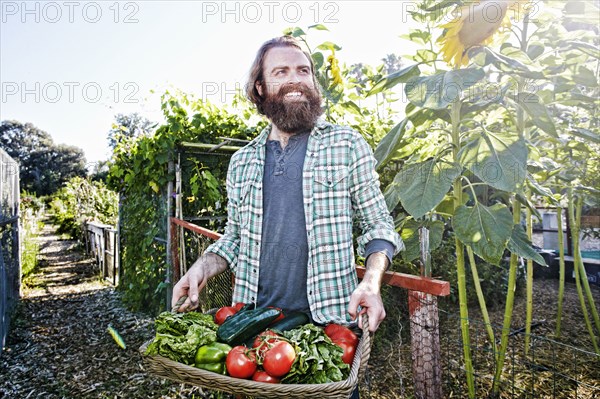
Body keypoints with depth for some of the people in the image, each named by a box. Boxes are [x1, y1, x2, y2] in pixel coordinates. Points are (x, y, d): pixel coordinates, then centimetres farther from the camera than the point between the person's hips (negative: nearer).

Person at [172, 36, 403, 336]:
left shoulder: (348, 144, -1)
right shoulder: (241, 162, 8)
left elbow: (377, 224, -1)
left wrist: (371, 282, -17)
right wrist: (203, 267, -4)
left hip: (329, 320, -2)